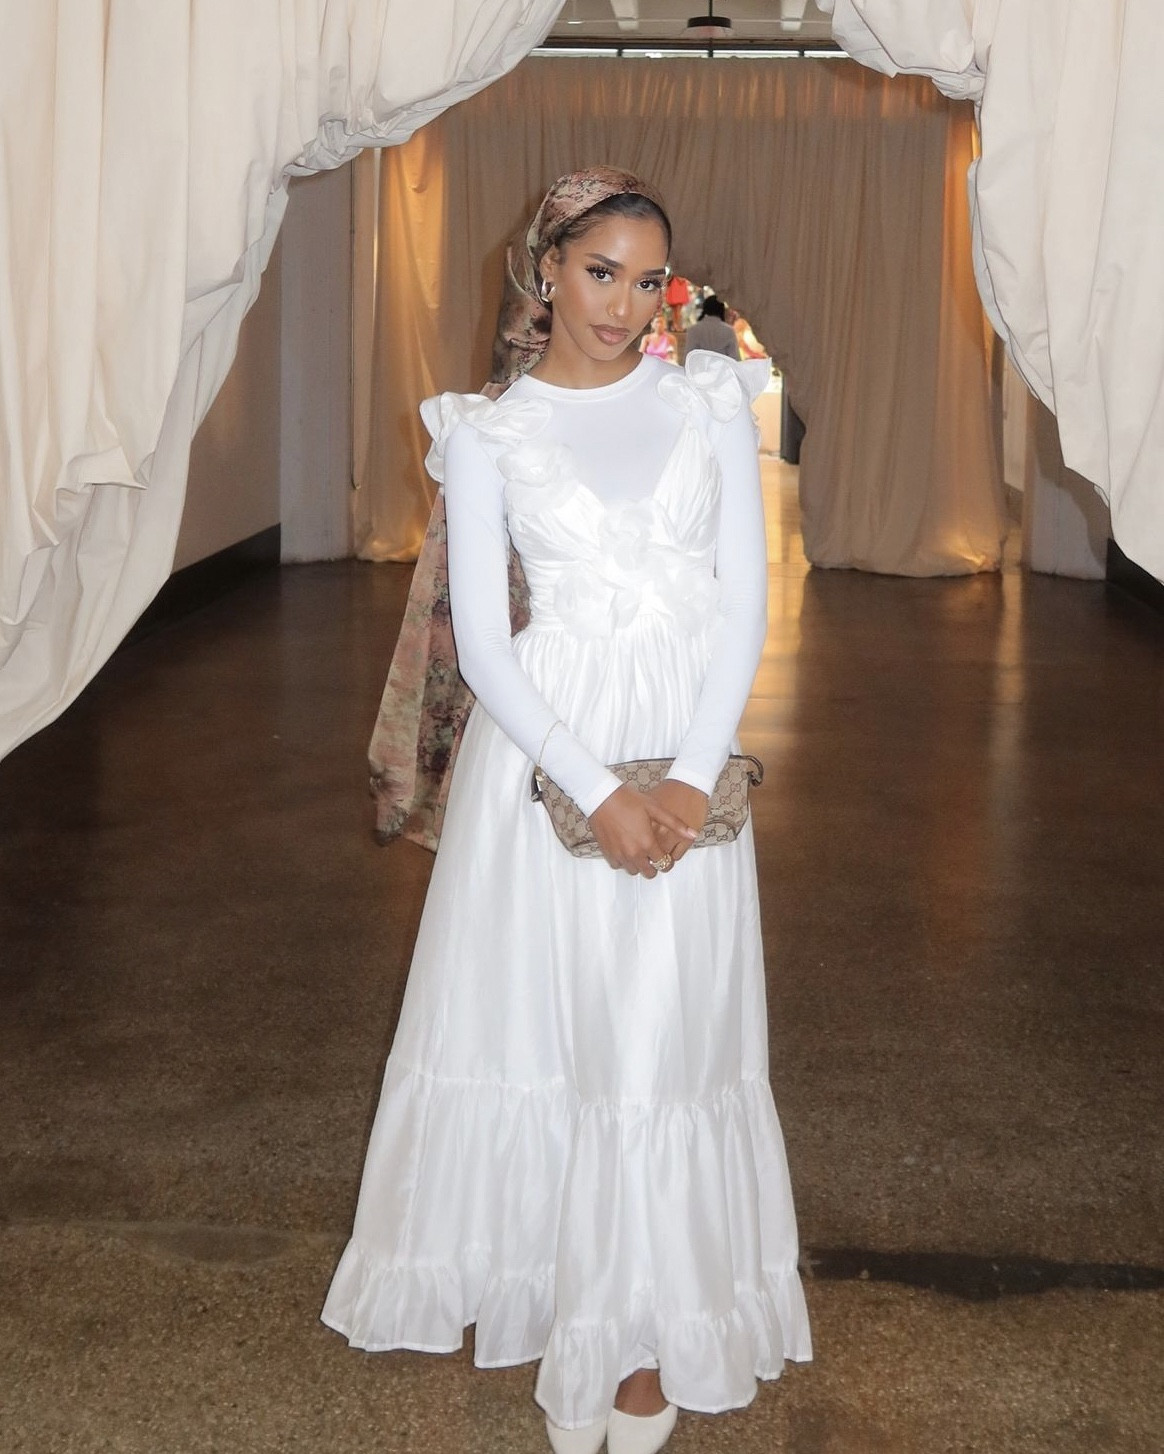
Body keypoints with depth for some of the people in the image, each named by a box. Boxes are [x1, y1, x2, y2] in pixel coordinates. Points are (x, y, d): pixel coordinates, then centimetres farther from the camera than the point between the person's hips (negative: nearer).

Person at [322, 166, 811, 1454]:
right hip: (544, 751, 0)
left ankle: (652, 1337, 20)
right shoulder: (490, 433, 1)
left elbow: (745, 602, 1)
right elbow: (482, 641, -3)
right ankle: (564, 1323, 22)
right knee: (548, 1023, 5)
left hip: (686, 762, 1)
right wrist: (599, 792, -13)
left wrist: (691, 778, -10)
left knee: (669, 1038, 4)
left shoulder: (709, 402, 5)